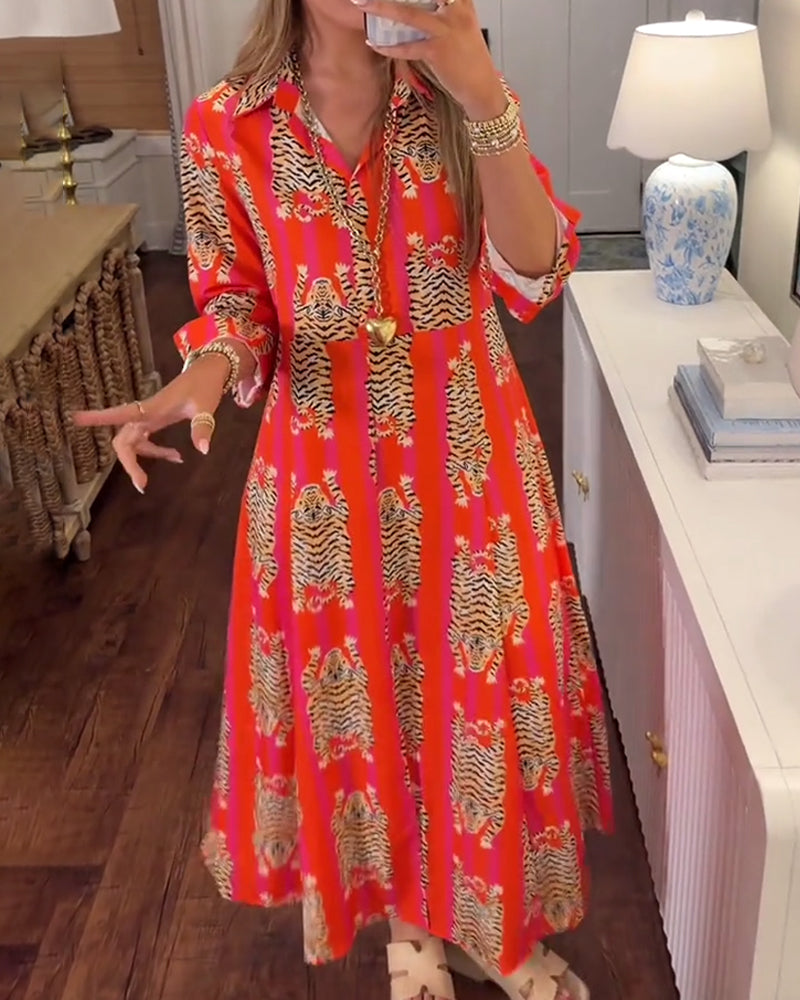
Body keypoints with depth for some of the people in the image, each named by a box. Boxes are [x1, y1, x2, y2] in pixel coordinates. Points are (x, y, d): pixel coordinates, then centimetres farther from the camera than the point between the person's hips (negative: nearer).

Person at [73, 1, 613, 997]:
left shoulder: (458, 95, -4)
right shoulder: (227, 125, -4)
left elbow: (535, 274, -15)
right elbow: (237, 304, 1)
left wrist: (483, 98, -27)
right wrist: (200, 381, -22)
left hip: (468, 452, 1)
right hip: (324, 462, 0)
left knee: (481, 681, 13)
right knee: (358, 695, 14)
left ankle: (487, 919, 40)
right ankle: (406, 920, 42)